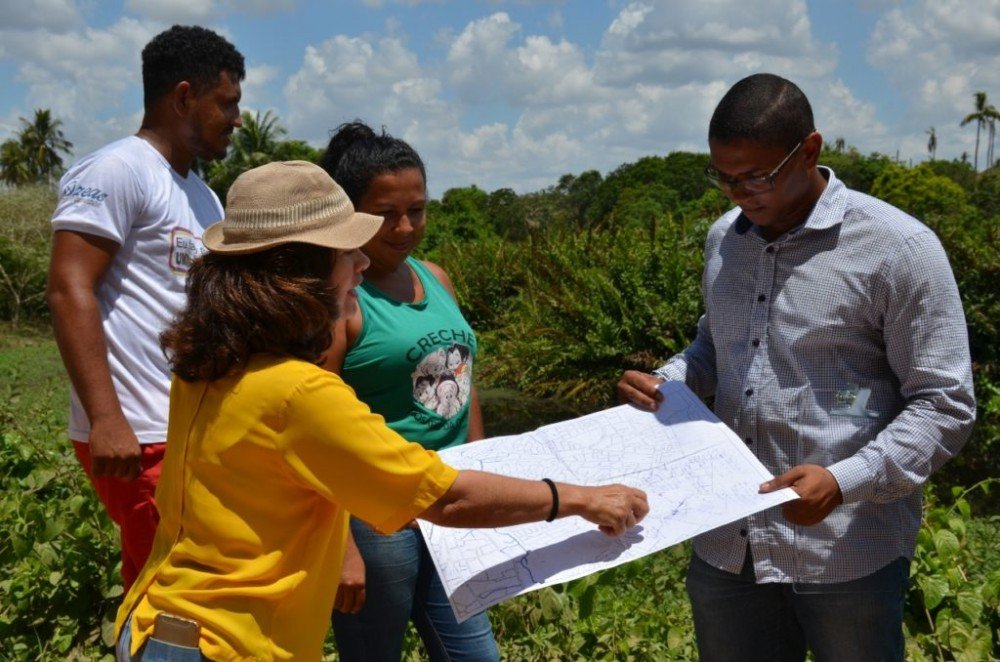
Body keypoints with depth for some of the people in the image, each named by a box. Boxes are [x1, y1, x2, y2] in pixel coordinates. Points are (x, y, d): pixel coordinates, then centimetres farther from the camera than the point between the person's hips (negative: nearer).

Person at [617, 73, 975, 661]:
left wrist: (846, 480, -24)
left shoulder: (898, 249, -11)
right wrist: (664, 383, 1)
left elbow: (945, 405, -10)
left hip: (847, 555, -5)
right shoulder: (725, 238, 7)